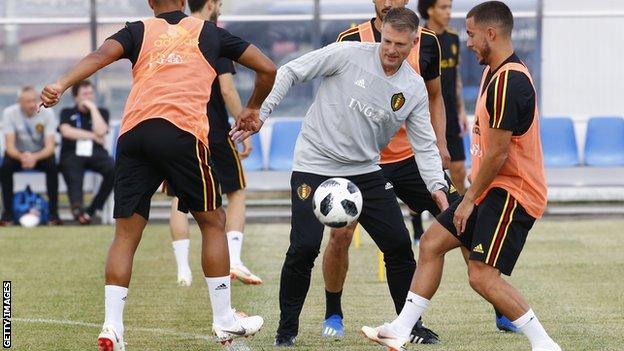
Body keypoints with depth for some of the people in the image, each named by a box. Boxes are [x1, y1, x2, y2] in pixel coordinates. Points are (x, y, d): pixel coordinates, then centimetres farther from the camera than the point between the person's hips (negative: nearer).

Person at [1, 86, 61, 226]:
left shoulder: (47, 113, -17)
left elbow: (50, 146, -21)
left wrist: (35, 157, -42)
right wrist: (21, 157, -43)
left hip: (41, 153, 0)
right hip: (18, 153, 0)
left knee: (52, 166, -31)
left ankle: (53, 213, -22)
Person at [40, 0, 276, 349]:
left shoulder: (139, 31, 19)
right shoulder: (208, 32, 20)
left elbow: (101, 55, -2)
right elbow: (267, 68, 21)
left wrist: (61, 85, -14)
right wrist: (253, 107, 38)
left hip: (134, 134, 2)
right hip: (182, 133, -2)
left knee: (126, 232, 6)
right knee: (213, 222, 14)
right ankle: (225, 320, 16)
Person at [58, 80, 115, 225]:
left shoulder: (102, 112, 21)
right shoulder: (67, 113, 20)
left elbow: (100, 131, 0)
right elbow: (66, 131, -1)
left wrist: (92, 108, 4)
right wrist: (93, 136, 0)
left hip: (96, 153, 1)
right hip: (72, 153, -1)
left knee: (113, 169, -30)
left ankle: (92, 210, -28)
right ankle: (78, 208, -60)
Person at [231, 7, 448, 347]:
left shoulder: (415, 89, -1)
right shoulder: (348, 55, -12)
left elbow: (424, 145, 3)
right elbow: (290, 72, -7)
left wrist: (437, 186, -11)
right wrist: (259, 112, -13)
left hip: (365, 171, 4)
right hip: (315, 165, -4)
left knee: (399, 246, 1)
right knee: (304, 248, -14)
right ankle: (286, 330, 4)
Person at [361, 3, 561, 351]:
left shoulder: (508, 81, -22)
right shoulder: (494, 72, 12)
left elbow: (497, 154, -22)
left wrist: (470, 200, -14)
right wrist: (472, 194, 18)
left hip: (511, 192, -11)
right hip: (495, 188, 11)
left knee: (482, 276, -16)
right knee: (432, 242, 13)